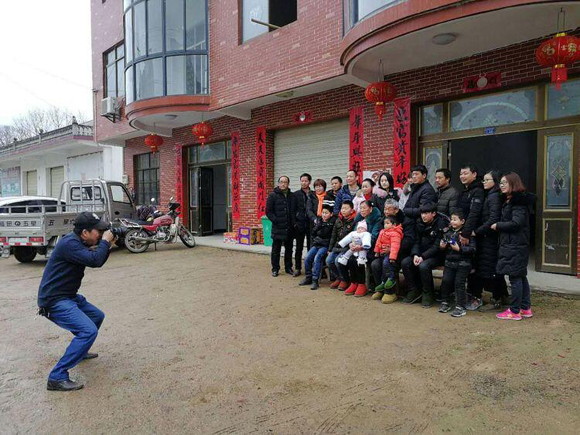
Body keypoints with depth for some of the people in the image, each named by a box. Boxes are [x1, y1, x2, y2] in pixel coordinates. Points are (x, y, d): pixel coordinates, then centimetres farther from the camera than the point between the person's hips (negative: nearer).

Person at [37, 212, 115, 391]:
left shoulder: (78, 242, 8)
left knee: (97, 316, 24)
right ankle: (57, 378, -18)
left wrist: (107, 245, 0)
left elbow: (97, 261, 16)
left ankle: (80, 351, 43)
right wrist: (105, 241, -17)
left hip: (69, 296, 10)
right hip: (55, 301, -10)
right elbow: (94, 261, -32)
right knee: (89, 331, -23)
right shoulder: (69, 243, -22)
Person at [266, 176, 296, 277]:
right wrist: (276, 221, -12)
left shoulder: (292, 196, 10)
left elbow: (295, 211, 15)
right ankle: (275, 269, 14)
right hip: (278, 228, -4)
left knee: (289, 249, 12)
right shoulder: (273, 195, -2)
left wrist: (294, 222, 2)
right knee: (276, 249, 4)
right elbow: (268, 211, -5)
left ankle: (288, 268, 23)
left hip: (290, 228, 4)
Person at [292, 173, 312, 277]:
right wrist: (294, 222, -2)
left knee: (311, 247, 5)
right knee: (299, 248, 5)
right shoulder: (296, 194, 5)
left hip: (310, 224, 0)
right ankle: (298, 268, 12)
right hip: (299, 224, 0)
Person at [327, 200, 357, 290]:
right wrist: (330, 249, 13)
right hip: (337, 246, 6)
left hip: (347, 247, -6)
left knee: (338, 260, -25)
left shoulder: (354, 221, -8)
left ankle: (345, 280, -2)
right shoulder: (338, 220, 12)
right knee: (328, 260, -12)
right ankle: (338, 278, 10)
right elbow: (333, 236, 16)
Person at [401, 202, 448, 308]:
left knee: (423, 266, -33)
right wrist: (415, 255, -14)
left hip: (436, 255, -6)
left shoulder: (441, 224, -13)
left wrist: (423, 257, -24)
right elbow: (417, 242, 5)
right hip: (421, 253, 6)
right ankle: (414, 291, -2)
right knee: (405, 263, -16)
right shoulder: (420, 224, 5)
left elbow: (437, 246, -17)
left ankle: (427, 294, -11)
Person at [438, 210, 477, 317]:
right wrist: (442, 247, 0)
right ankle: (445, 303, 16)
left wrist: (459, 249, -21)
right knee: (446, 280, 0)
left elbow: (472, 249, -13)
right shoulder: (449, 232, 11)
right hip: (450, 262, 5)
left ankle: (460, 307, 4)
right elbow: (444, 247, 21)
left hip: (463, 263, -5)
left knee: (459, 283, -6)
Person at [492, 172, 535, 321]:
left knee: (515, 277, -4)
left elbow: (516, 222, -22)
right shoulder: (510, 201, 17)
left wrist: (497, 226, -13)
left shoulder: (518, 201, -14)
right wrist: (499, 226, 8)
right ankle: (525, 308, 23)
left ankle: (515, 311, 3)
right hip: (511, 244, 10)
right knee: (521, 277, 14)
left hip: (515, 246, -10)